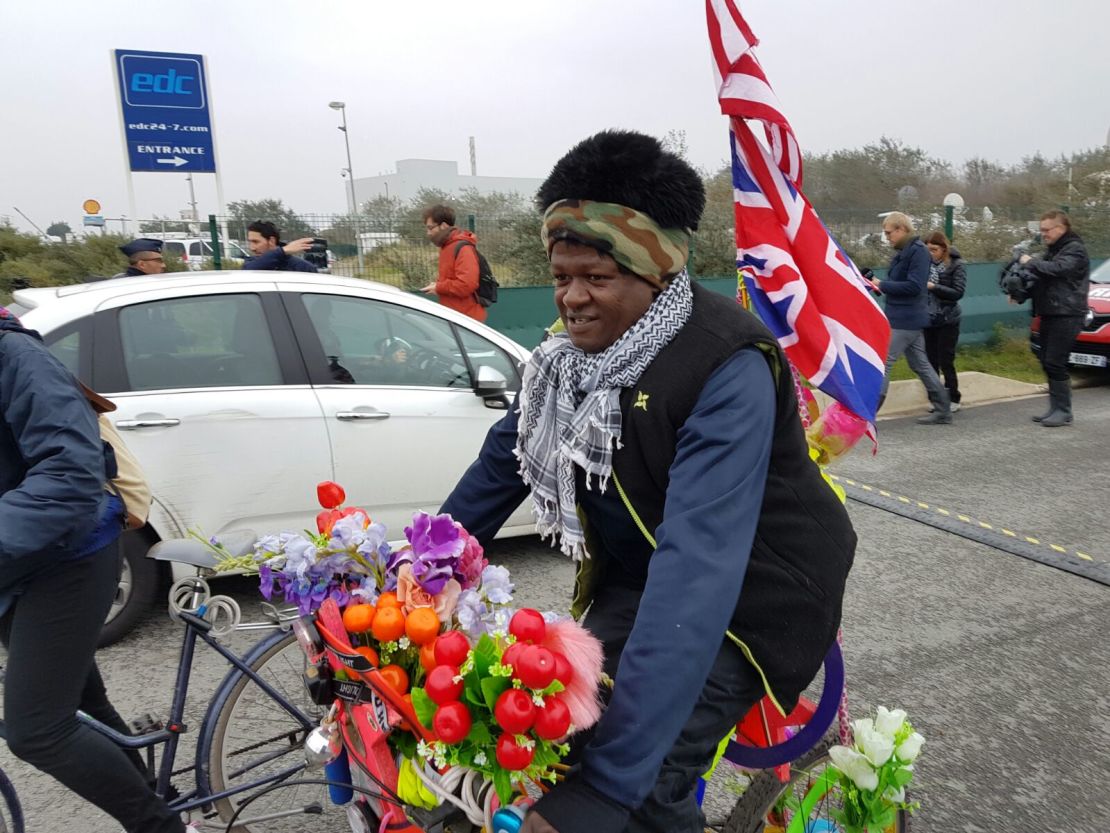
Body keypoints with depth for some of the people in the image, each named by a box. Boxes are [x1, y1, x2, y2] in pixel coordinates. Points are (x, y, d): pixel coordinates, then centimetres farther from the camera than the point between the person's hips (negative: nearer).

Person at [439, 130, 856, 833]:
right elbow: (503, 463, 2)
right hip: (637, 576, 6)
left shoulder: (728, 371, -29)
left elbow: (699, 568, -38)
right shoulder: (580, 349, -7)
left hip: (745, 600, -6)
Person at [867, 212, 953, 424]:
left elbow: (914, 286, -21)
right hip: (909, 318, 10)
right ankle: (943, 410, 22)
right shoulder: (903, 251, 16)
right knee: (920, 364, 15)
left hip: (905, 319, -10)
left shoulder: (918, 251, -14)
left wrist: (882, 285, -17)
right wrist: (879, 285, 4)